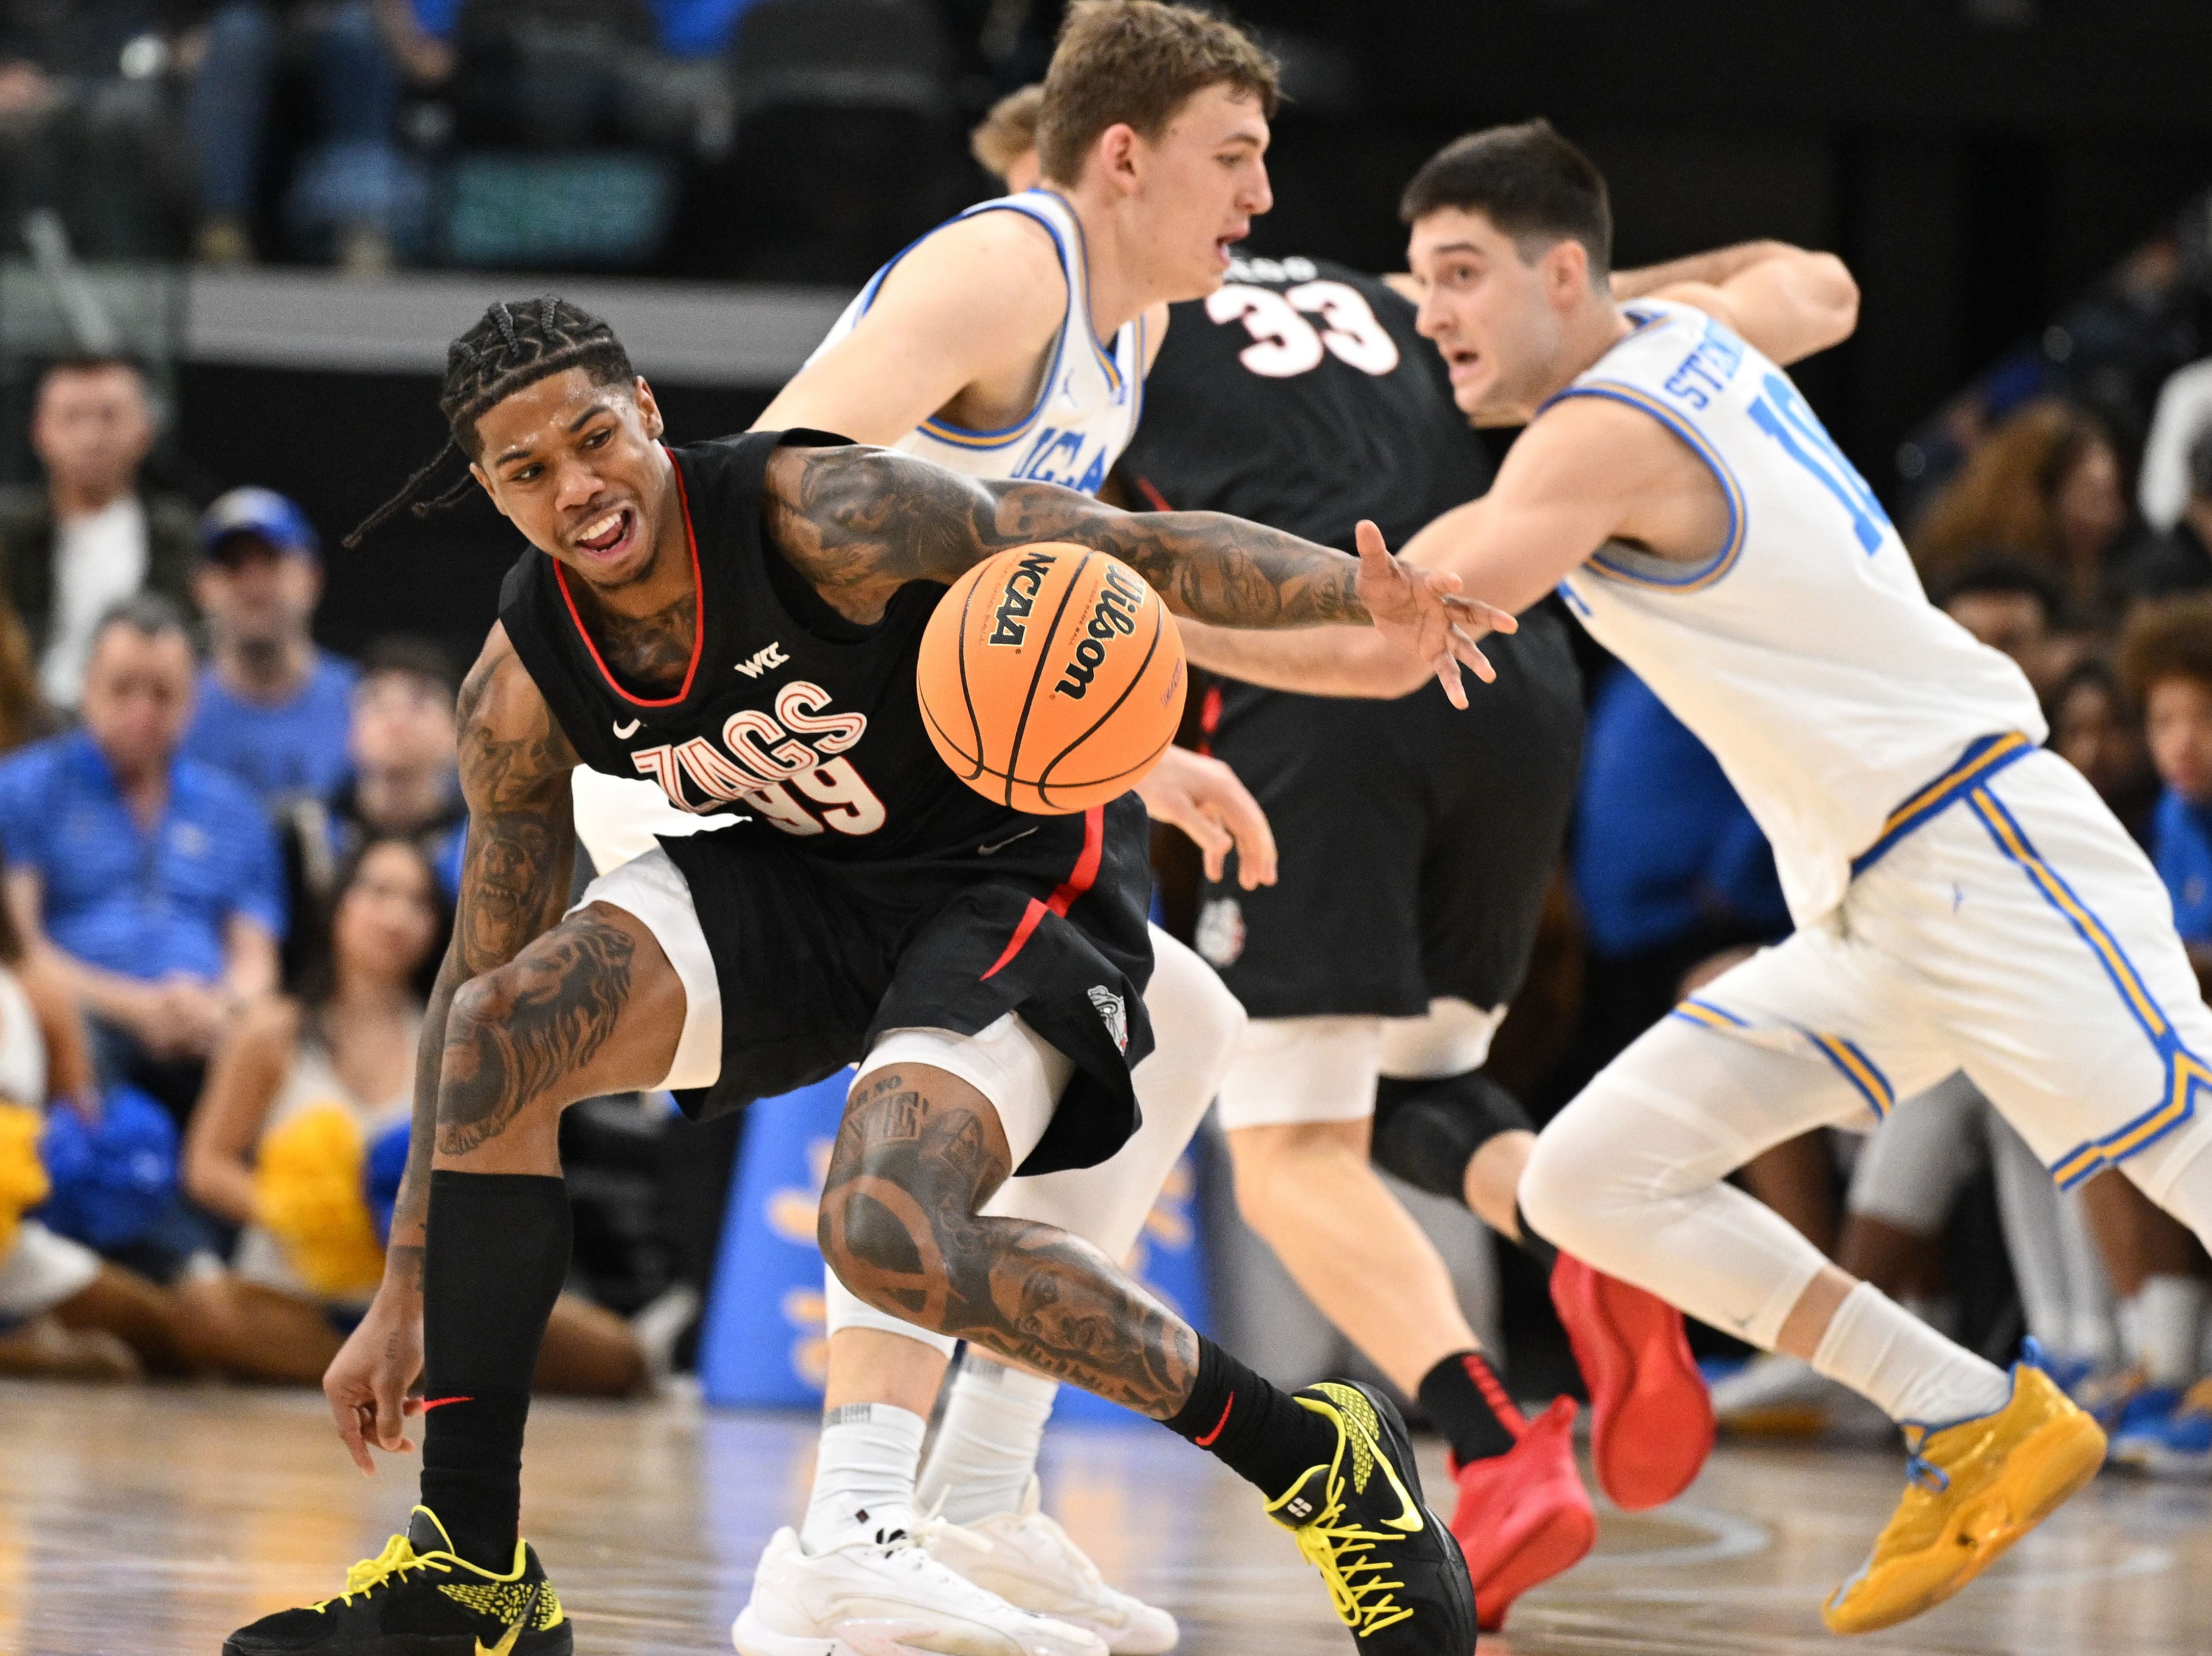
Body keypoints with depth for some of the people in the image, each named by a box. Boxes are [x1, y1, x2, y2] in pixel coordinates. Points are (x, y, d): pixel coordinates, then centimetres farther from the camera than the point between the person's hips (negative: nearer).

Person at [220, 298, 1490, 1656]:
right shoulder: (526, 688, -9)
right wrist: (405, 1298, 2)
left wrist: (1362, 592, -43)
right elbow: (482, 979, 1)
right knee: (501, 1033, -18)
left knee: (886, 1237, -29)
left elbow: (1128, 552, -24)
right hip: (801, 882, 6)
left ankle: (1315, 1457, -11)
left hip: (1016, 873, -6)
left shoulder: (825, 516, -27)